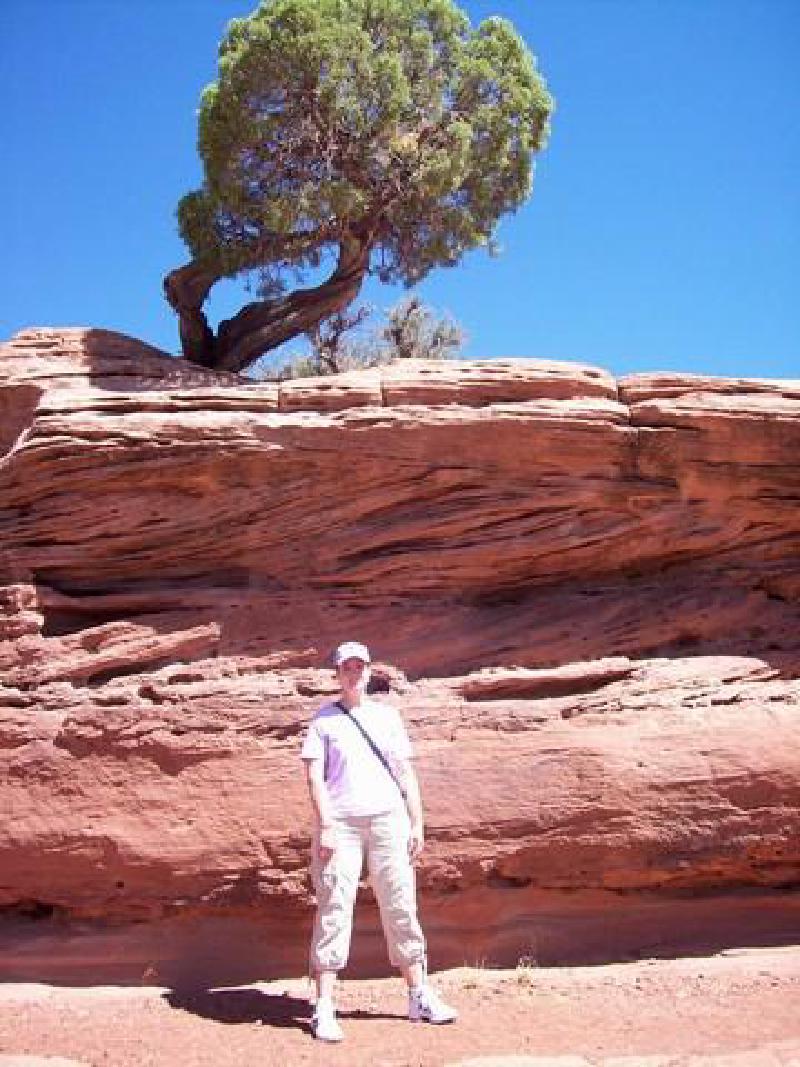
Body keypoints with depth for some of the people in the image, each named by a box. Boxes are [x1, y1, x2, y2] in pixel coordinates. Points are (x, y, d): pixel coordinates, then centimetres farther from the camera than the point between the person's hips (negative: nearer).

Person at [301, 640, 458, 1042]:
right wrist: (325, 826, -14)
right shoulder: (324, 719, 5)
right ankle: (324, 1009, 1)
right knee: (333, 911, -4)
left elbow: (405, 771, 13)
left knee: (402, 909, 6)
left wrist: (417, 822, 6)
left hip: (388, 820, 3)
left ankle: (419, 997, 16)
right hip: (341, 824, -3)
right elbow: (314, 775, -3)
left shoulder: (387, 715, 14)